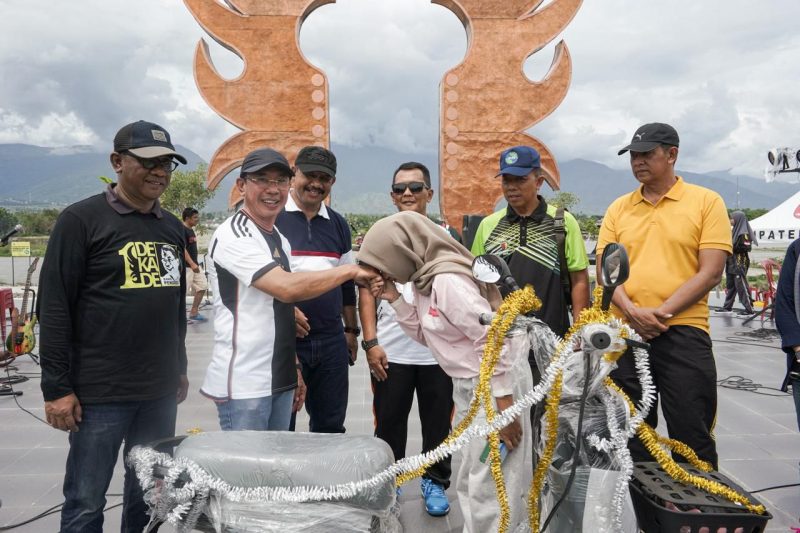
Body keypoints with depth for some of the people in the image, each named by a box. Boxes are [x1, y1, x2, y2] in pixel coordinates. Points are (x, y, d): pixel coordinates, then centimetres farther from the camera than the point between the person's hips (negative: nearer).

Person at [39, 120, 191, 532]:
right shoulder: (82, 220, -7)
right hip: (100, 393, -5)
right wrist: (57, 387, -12)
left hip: (161, 391, 6)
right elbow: (54, 306, -10)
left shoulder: (173, 228, 12)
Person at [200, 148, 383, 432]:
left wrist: (294, 368, 14)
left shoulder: (280, 239, 13)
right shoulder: (233, 235, -14)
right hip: (242, 384, -8)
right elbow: (287, 288, -26)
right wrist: (351, 270, -17)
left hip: (280, 380, 8)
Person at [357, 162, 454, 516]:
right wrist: (371, 343, -6)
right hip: (391, 353, 0)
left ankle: (435, 482, 29)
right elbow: (367, 293, 2)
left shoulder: (447, 238, 5)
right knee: (389, 424, 11)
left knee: (438, 423, 11)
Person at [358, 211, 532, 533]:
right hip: (469, 383, 10)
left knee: (489, 484, 3)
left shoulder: (448, 280, -25)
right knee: (473, 479, 22)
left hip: (496, 382, -10)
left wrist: (505, 409, -23)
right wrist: (394, 299, -2)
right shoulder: (423, 278, 4)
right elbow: (426, 334, 11)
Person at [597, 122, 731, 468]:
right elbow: (605, 270, 5)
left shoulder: (707, 202, 1)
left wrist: (661, 313, -15)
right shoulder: (618, 209, 10)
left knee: (692, 435, 3)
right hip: (625, 334, 4)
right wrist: (632, 311, -12)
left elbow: (710, 272, -7)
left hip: (683, 333, -3)